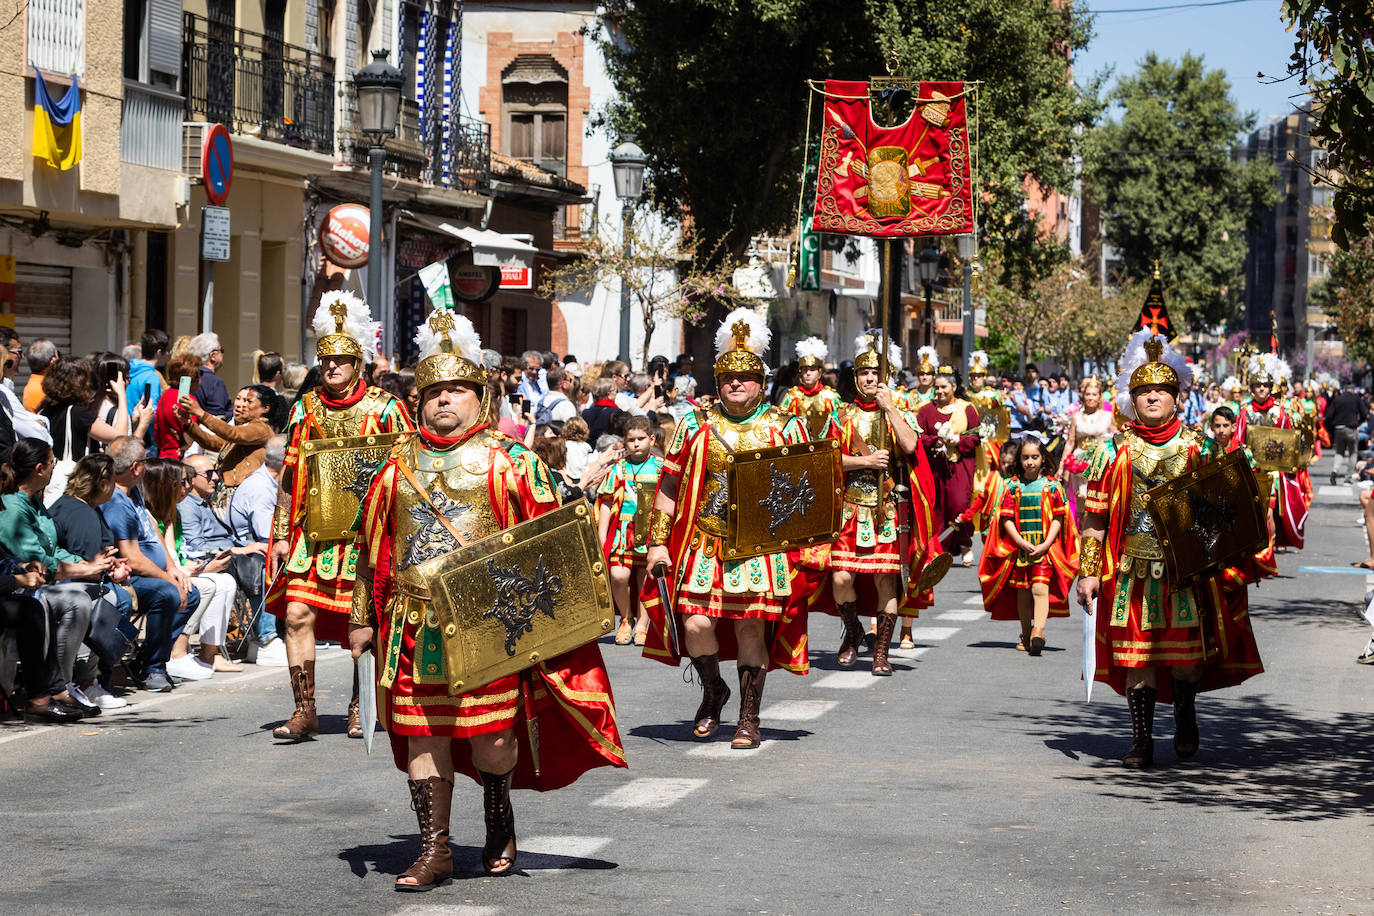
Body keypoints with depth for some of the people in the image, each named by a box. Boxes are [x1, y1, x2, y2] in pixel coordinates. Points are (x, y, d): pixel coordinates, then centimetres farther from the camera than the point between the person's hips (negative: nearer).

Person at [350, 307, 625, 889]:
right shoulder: (399, 464, 12)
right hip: (415, 623, 3)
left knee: (491, 731, 1)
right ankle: (435, 851, 9)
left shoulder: (507, 460, 2)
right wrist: (363, 617, 13)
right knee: (422, 733, 2)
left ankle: (500, 824, 28)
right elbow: (372, 546, 16)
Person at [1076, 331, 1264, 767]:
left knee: (1187, 651, 0)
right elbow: (1094, 517, 4)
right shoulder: (1115, 450, 4)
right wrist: (1088, 571, -1)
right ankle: (1142, 739, 6)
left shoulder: (1198, 448, 6)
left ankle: (1185, 716, 27)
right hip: (1133, 567, 0)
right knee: (1136, 653, -2)